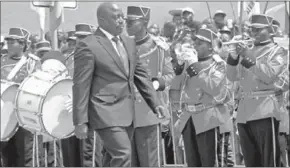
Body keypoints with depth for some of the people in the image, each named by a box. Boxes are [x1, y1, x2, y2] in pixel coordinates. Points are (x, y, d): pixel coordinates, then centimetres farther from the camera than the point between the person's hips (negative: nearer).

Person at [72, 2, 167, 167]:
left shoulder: (129, 42, 13)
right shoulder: (88, 46, -10)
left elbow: (141, 75, 16)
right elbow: (81, 86, -12)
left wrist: (156, 103, 6)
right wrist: (80, 122, -13)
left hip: (128, 113, 7)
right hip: (107, 113, -7)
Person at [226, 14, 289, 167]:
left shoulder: (277, 51, 3)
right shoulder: (247, 51, 20)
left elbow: (269, 76, -12)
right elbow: (232, 76, 12)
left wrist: (249, 58, -15)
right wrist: (234, 56, -4)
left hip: (265, 110, -6)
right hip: (245, 111, 6)